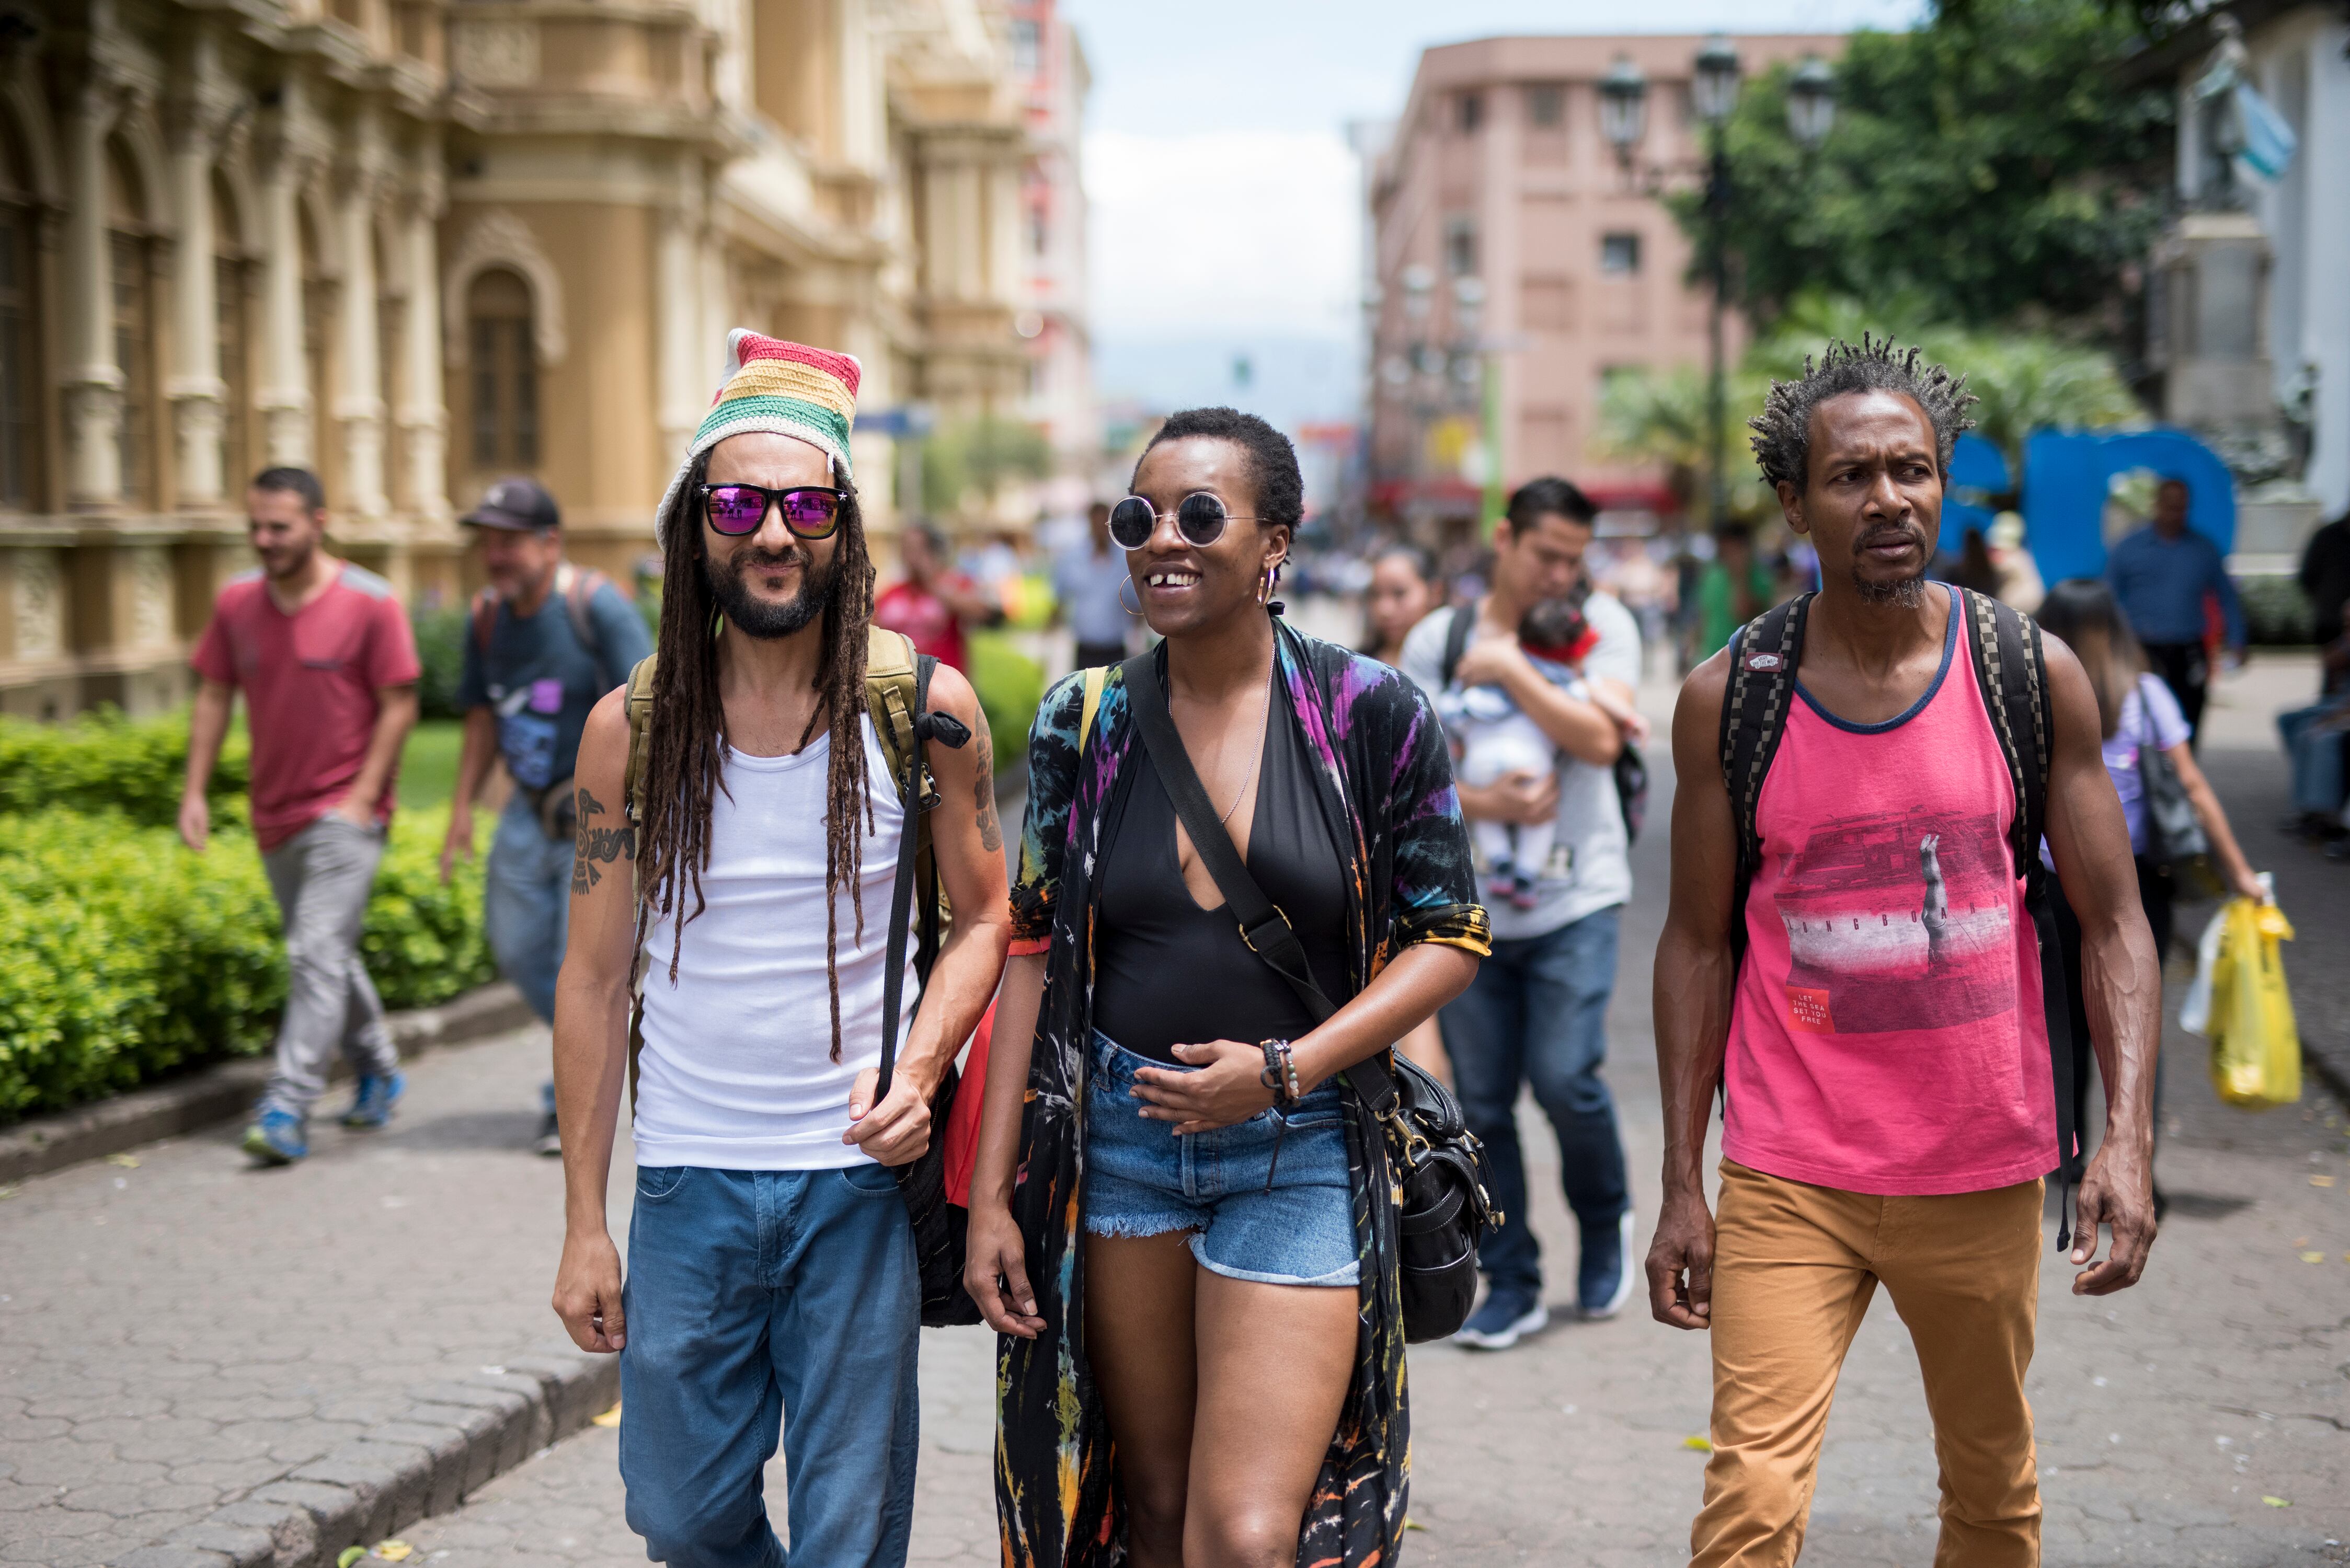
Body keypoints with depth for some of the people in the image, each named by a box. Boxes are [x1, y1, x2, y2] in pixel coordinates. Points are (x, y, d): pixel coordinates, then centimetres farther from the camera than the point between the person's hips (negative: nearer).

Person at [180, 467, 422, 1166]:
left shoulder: (371, 604, -12)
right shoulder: (237, 603, 3)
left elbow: (399, 705, -9)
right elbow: (214, 696, 8)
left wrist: (363, 794, -15)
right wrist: (195, 792, 2)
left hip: (345, 812, -6)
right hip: (276, 813, 6)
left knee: (317, 955, -15)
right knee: (328, 955, 17)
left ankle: (287, 1111, -18)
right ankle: (378, 1071, 35)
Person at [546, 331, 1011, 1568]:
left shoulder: (925, 711, -4)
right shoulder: (633, 727, -1)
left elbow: (983, 916, 8)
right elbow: (595, 978, 4)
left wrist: (920, 1069, -12)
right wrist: (584, 1222, 3)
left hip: (858, 1179, -1)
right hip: (689, 1182, 2)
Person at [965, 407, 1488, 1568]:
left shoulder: (1370, 712, -4)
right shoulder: (1084, 723, 3)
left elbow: (1449, 939, -1)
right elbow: (1034, 952, 6)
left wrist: (1284, 1069, -14)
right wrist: (991, 1192, 1)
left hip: (1300, 1153, -2)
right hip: (1118, 1143, 3)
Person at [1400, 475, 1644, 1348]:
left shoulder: (1602, 626, 1)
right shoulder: (1435, 642, 4)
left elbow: (1601, 739, -14)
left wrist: (1509, 668, -15)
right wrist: (1481, 803, -21)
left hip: (1575, 896, -2)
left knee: (1565, 1079, -13)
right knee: (1482, 1102, 2)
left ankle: (1606, 1221, 18)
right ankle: (1511, 1284, 15)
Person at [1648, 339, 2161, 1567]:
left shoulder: (2036, 678, -2)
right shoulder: (1727, 698, -3)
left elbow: (2113, 924, 0)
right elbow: (1698, 944, 3)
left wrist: (2128, 1134, -12)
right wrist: (1679, 1185, -1)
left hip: (1985, 1173, 1)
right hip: (1787, 1177, -1)